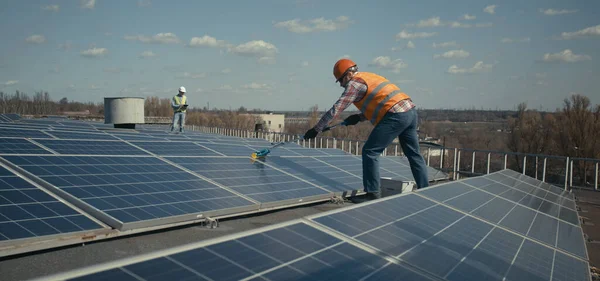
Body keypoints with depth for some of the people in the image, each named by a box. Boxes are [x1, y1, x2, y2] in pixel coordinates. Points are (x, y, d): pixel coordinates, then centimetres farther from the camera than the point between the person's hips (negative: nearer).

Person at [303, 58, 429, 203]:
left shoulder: (355, 83, -4)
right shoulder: (368, 77, 23)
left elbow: (336, 110, -7)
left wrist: (316, 129, -3)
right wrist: (359, 117, 17)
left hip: (396, 116, -10)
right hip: (410, 111, 10)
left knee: (370, 152, -4)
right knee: (414, 154, 17)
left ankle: (373, 194, -2)